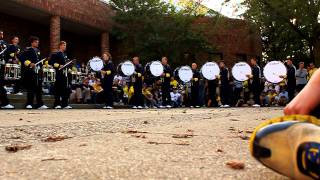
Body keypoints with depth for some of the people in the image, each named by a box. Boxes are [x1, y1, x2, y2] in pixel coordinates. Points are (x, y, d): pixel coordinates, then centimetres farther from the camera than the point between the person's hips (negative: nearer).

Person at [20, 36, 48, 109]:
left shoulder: (38, 51, 19)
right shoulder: (27, 50, -3)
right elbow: (22, 59, -13)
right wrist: (29, 63, -22)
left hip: (38, 72, 7)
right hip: (30, 72, -7)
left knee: (39, 88, 5)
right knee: (30, 88, -4)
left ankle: (40, 104, 7)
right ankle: (29, 104, 3)